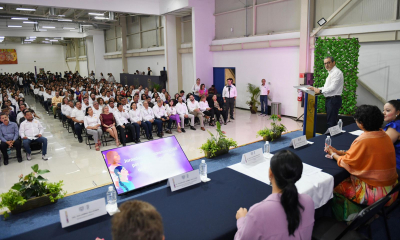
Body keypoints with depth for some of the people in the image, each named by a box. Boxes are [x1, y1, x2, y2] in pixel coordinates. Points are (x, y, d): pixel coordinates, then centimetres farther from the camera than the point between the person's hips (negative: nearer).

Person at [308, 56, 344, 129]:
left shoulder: (337, 72, -12)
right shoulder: (331, 73, 19)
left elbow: (333, 87, -20)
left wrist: (320, 91, -14)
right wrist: (315, 88, 9)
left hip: (334, 100, -10)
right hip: (329, 100, 10)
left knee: (331, 123, -10)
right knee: (329, 122, 15)